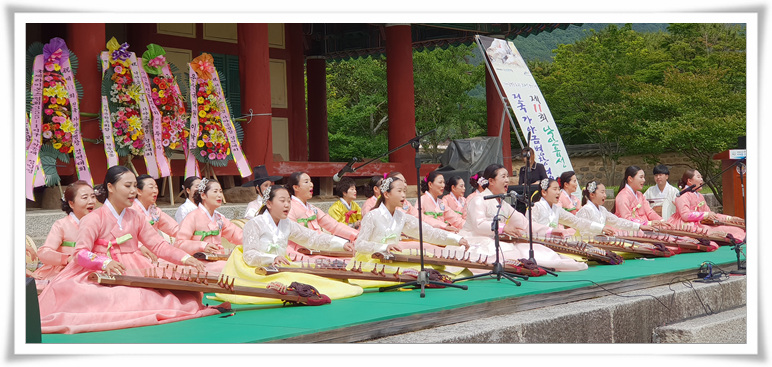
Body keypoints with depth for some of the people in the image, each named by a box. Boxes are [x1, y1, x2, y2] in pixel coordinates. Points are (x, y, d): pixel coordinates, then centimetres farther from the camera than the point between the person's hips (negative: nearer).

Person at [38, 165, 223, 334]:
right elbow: (80, 253, -13)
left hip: (134, 275, 5)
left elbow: (158, 244, 11)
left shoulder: (135, 218, 18)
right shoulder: (93, 219, -2)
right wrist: (105, 263, -34)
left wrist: (185, 258, -7)